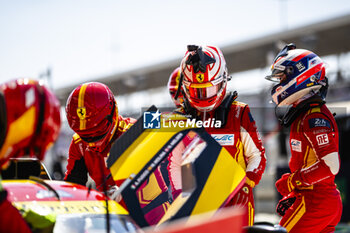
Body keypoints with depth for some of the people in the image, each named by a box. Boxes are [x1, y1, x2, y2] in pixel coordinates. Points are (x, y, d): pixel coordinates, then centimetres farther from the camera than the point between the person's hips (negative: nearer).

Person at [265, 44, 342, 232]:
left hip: (314, 202, -10)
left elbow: (330, 166, -24)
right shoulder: (304, 114, 16)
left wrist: (291, 182, -16)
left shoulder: (315, 118, -15)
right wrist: (292, 195, 18)